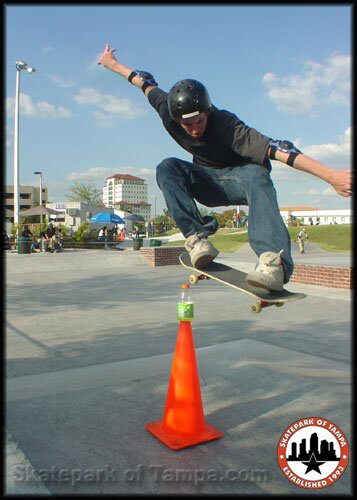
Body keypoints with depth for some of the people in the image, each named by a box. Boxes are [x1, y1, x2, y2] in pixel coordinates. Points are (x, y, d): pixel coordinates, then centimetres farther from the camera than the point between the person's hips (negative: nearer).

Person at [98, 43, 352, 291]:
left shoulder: (225, 125, -31)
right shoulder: (171, 112, -17)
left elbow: (277, 149, -41)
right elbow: (146, 83, 3)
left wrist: (331, 175, -46)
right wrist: (114, 63, 18)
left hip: (238, 178, -4)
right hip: (208, 182, 4)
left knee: (257, 176, -40)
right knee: (167, 168, -23)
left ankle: (274, 261, -58)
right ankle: (196, 236, -31)